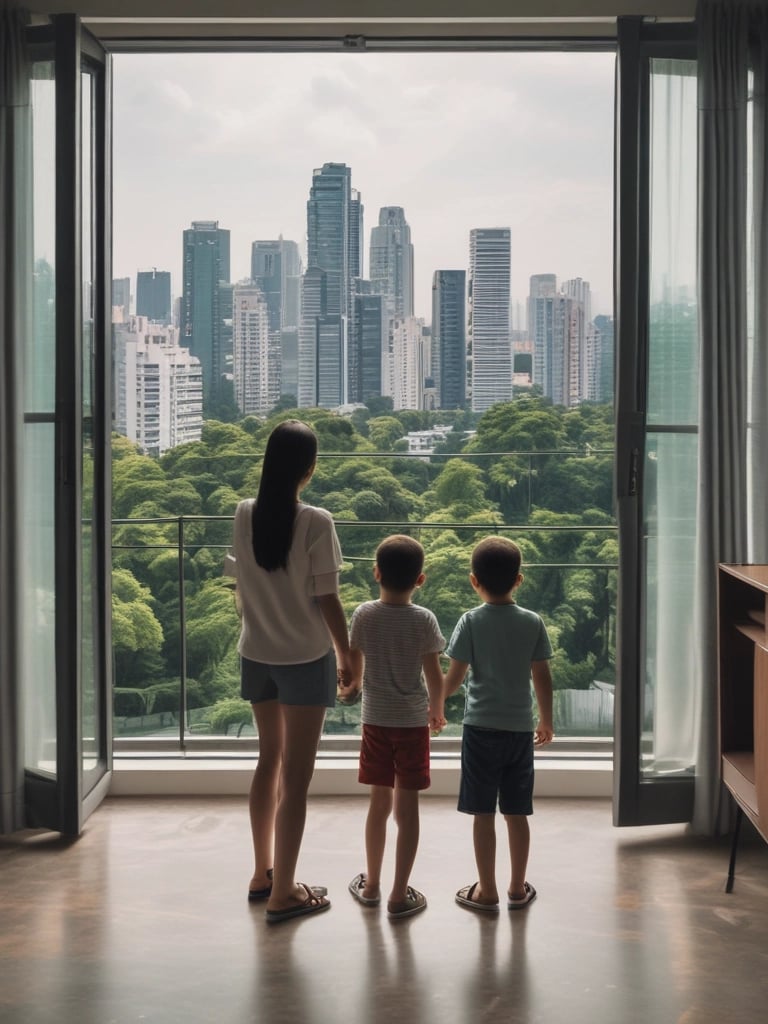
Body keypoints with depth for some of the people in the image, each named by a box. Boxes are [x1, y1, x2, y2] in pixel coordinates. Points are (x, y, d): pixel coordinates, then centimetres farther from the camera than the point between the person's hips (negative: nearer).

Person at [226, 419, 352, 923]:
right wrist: (348, 657, -2)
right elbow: (327, 600, -14)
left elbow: (242, 583, 7)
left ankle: (263, 873, 29)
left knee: (270, 761, 20)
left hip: (257, 655, 5)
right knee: (296, 775, 2)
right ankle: (283, 893, 8)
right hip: (306, 659, -5)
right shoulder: (316, 522, -17)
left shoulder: (244, 515, -2)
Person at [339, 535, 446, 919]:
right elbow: (435, 676, -7)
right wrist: (437, 711, 12)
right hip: (412, 722, -2)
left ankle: (371, 884, 27)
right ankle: (399, 895, 8)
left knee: (380, 802, 15)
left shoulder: (363, 615, -7)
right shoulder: (423, 620, -11)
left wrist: (350, 688, 28)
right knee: (407, 807, 4)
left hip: (375, 721, 2)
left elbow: (354, 668, 4)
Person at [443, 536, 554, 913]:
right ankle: (518, 888, 19)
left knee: (483, 813, 4)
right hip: (520, 728, 2)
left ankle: (486, 891, 10)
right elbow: (542, 678, 2)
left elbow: (455, 677, -6)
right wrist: (546, 722, 15)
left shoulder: (471, 622, -7)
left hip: (481, 728, -2)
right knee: (517, 813, 11)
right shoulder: (533, 623, -1)